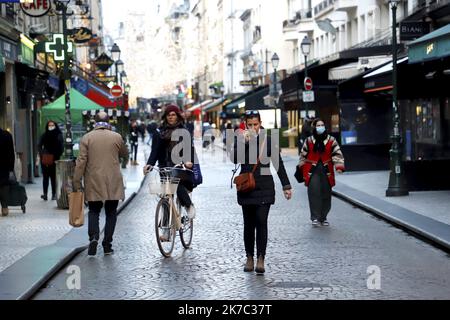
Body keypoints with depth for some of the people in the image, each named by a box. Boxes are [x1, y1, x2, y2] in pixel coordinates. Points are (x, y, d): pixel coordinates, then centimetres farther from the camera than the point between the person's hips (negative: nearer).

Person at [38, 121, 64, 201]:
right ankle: (45, 194, -7)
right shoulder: (44, 135, 7)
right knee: (46, 176, -3)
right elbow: (39, 146, 3)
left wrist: (57, 158, -8)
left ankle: (54, 194, 6)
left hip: (55, 160, -1)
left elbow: (61, 148, 0)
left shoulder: (59, 135, 3)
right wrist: (42, 156, -10)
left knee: (54, 177, 0)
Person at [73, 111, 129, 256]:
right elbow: (125, 155, 13)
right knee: (111, 213, 9)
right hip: (113, 183, 0)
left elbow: (81, 160, -6)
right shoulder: (116, 137, -1)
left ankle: (94, 236, -12)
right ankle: (107, 244, 6)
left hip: (93, 182, 0)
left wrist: (77, 181, -2)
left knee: (94, 211, 11)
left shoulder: (86, 138, -2)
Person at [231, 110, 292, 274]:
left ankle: (260, 259, -11)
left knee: (261, 222, -11)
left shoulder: (268, 141, 1)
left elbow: (278, 164, 5)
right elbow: (235, 159, -13)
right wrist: (244, 142, -21)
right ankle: (249, 258, 17)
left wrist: (286, 186, 4)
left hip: (264, 188, -2)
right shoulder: (239, 139, 3)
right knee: (249, 224, 7)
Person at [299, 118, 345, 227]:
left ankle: (323, 217, 19)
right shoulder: (309, 141, 4)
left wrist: (339, 167, -17)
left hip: (326, 171, 1)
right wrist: (302, 171, 11)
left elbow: (337, 154, -2)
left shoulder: (331, 140, 3)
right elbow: (303, 155, 11)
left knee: (326, 194, 5)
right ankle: (315, 218, -8)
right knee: (314, 193, -12)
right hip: (312, 171, -1)